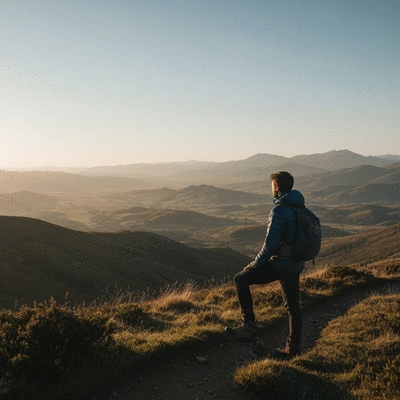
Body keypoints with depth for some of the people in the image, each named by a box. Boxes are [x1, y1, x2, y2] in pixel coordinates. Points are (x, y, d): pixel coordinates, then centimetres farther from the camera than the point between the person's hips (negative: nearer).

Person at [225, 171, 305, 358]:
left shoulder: (279, 210, -19)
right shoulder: (300, 208, 9)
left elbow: (271, 244, -21)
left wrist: (255, 264, -9)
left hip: (279, 264, -9)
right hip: (295, 265, 9)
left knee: (240, 280, 2)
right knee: (293, 306, 16)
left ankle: (249, 325, 3)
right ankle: (293, 348, 25)